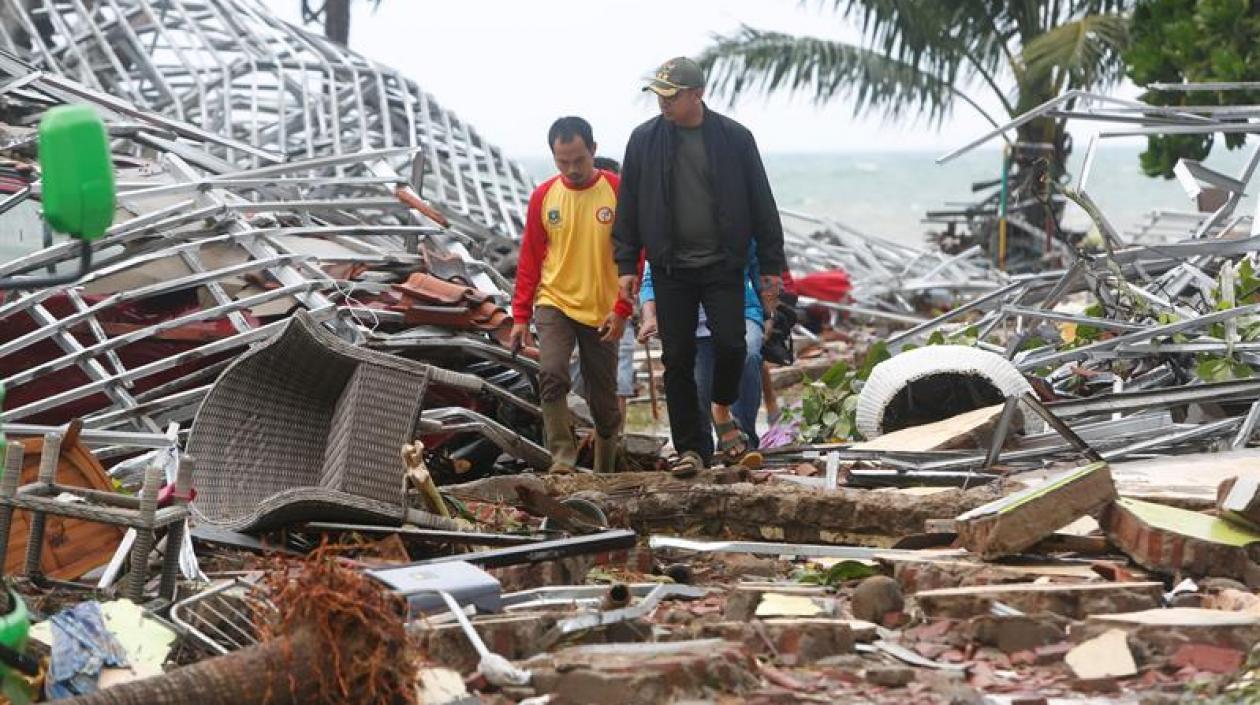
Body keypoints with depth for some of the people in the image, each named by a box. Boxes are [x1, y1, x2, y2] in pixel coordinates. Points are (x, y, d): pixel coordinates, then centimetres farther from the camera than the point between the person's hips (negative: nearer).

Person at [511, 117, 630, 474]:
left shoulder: (618, 191, -5)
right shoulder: (543, 196, 1)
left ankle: (605, 473, 22)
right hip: (554, 303, 1)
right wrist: (520, 316, 4)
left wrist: (622, 309, -11)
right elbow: (529, 258, 7)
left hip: (602, 313, -1)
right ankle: (562, 457, -18)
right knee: (552, 375, -23)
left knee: (604, 401, 7)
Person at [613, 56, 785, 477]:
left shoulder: (734, 138, -1)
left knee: (730, 343, -14)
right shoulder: (644, 140, 2)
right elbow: (629, 207, 7)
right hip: (671, 269, 1)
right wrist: (626, 265, 2)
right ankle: (689, 450, 11)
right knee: (678, 360, 2)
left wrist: (771, 267, 1)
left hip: (723, 267, -1)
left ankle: (722, 411, 16)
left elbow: (762, 206, 3)